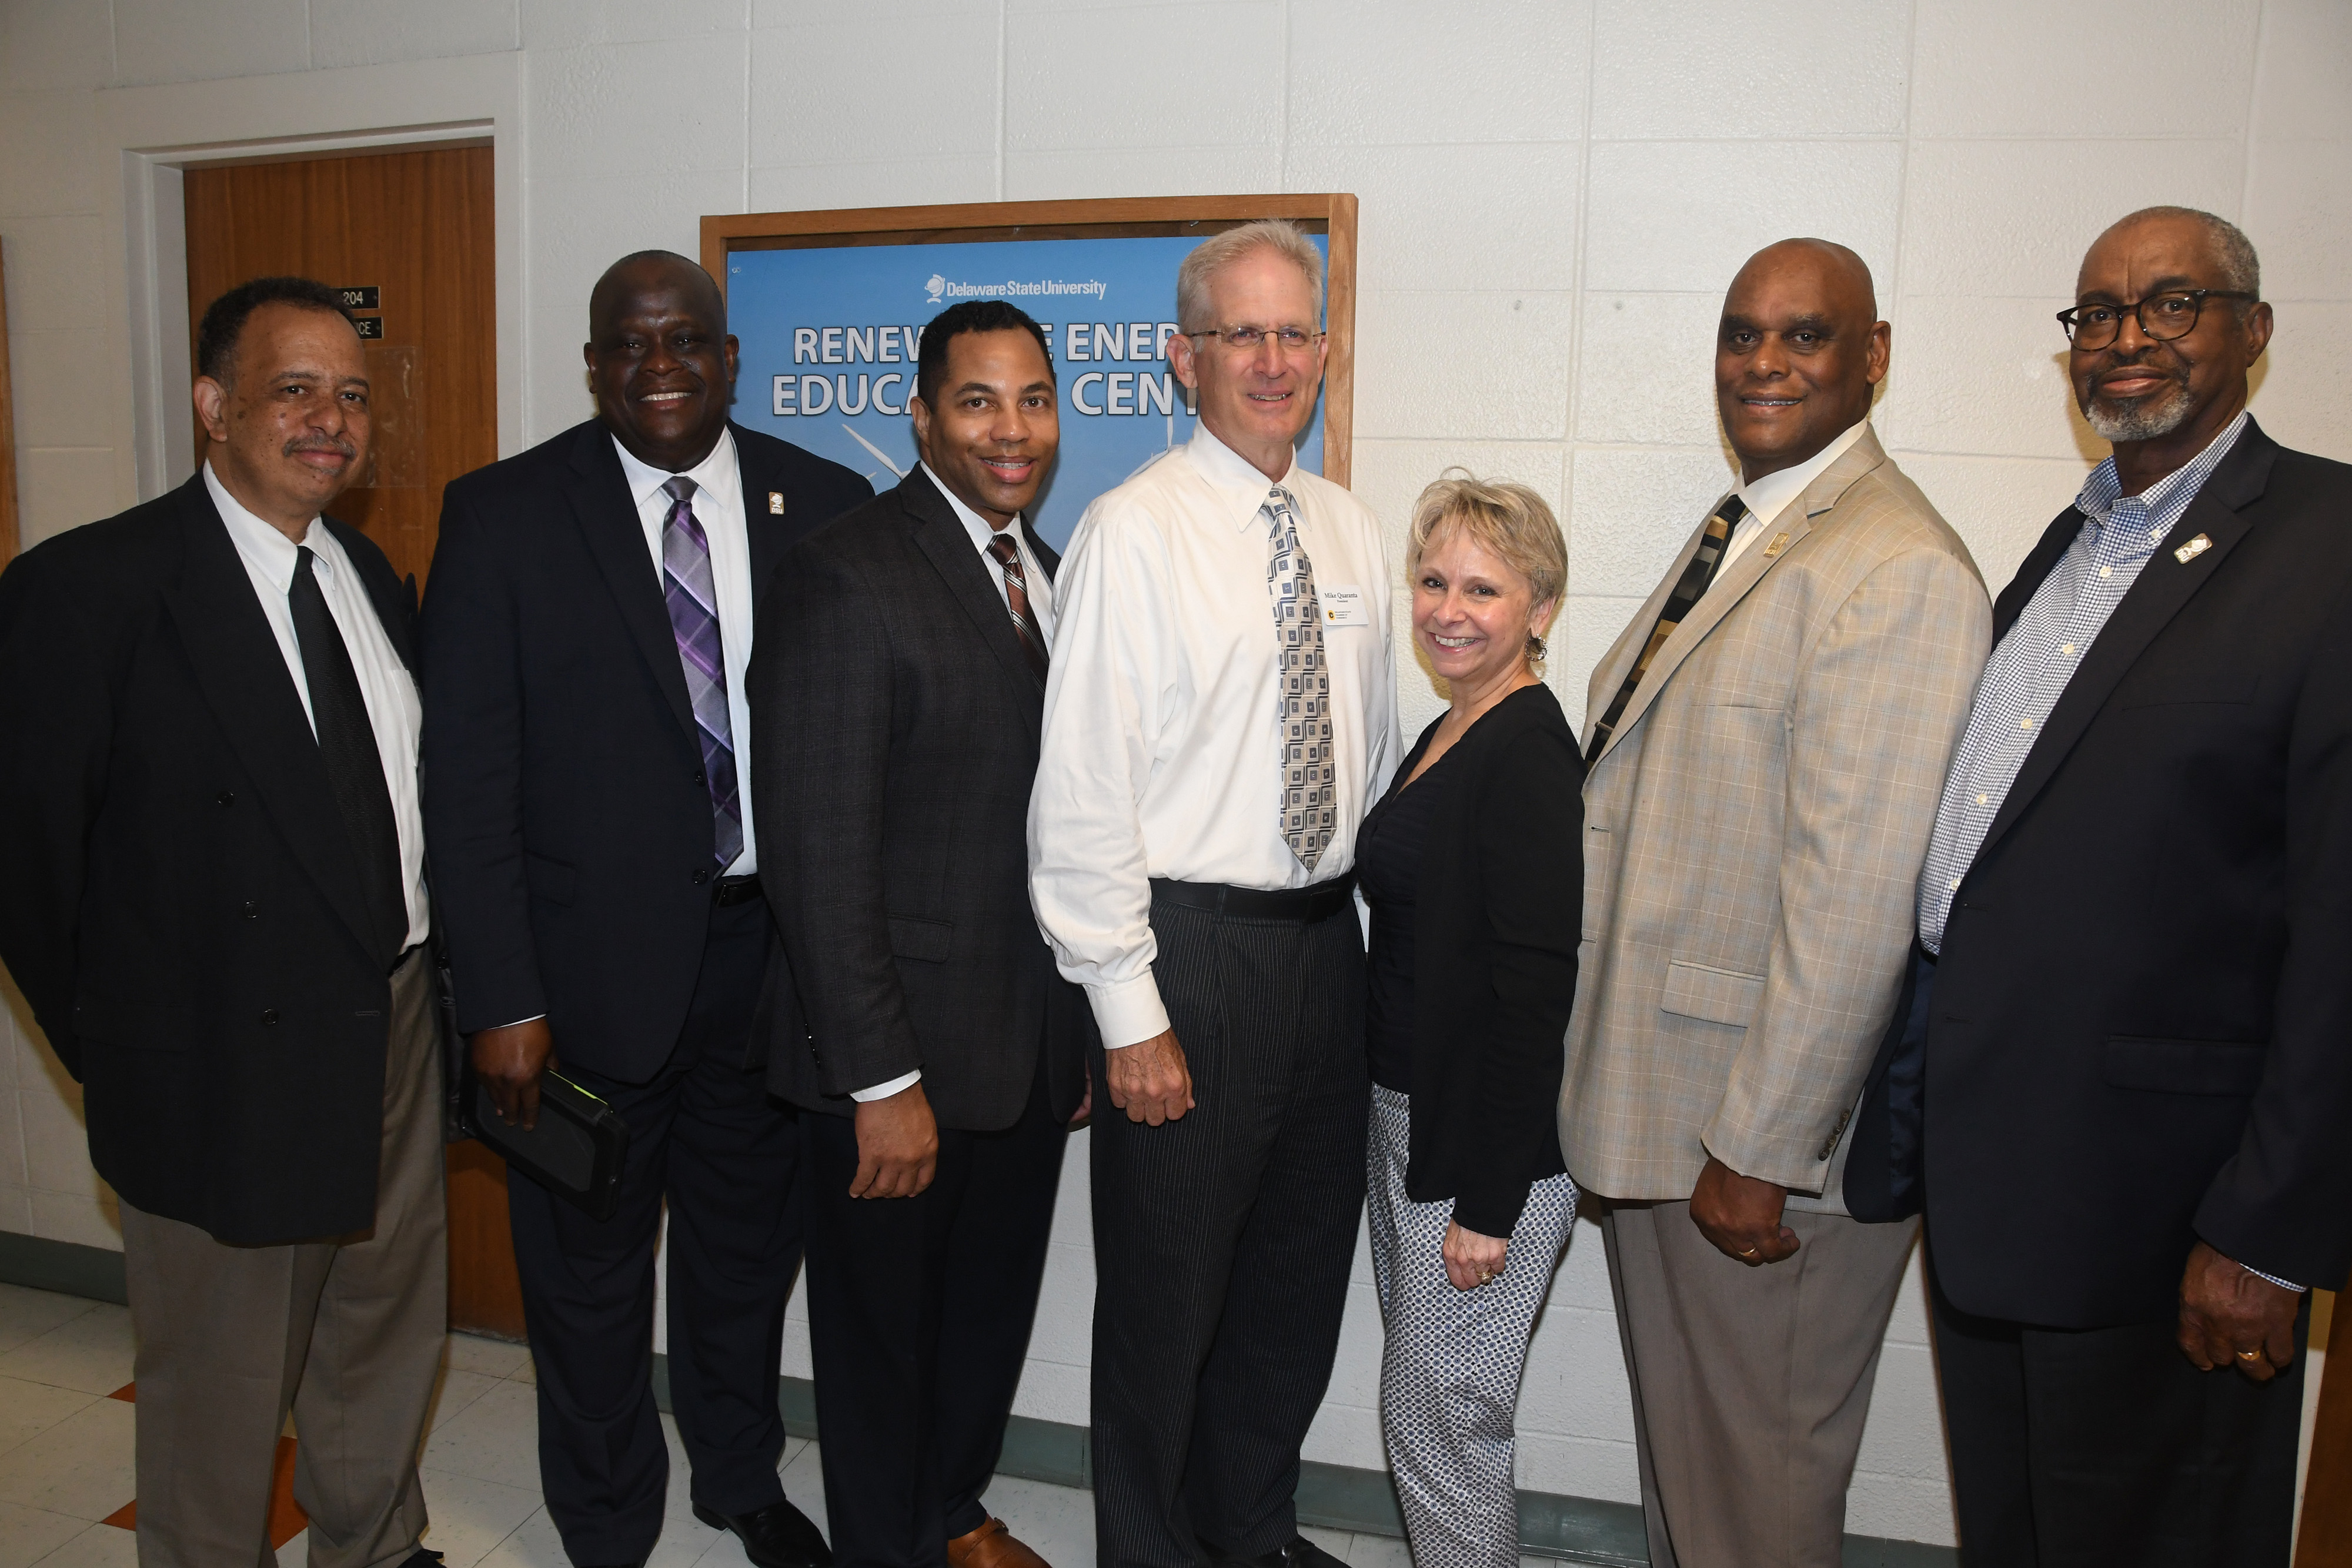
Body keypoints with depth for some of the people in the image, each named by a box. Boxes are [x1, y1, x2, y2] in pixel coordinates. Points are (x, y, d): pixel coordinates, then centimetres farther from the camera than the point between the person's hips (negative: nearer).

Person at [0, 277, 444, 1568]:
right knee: (221, 1382, 12)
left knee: (389, 1334, 23)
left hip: (396, 1030, 7)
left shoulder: (373, 579, 7)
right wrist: (117, 1055, -5)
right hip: (227, 1071, -6)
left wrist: (420, 980, 5)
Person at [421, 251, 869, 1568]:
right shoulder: (503, 516, -6)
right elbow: (468, 776, -8)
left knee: (750, 1243, 21)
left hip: (773, 949, 2)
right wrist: (502, 999, -12)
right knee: (590, 1272, 16)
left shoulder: (825, 504, -1)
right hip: (591, 960, -2)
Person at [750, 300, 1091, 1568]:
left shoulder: (1045, 572, 7)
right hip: (903, 1052, -7)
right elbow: (818, 854, -20)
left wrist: (1083, 1025, 8)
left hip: (1033, 1045, 7)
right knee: (882, 1329, 15)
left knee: (993, 1310, 24)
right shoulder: (845, 580, -17)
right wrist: (882, 1081, -20)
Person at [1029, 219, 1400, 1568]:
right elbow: (1084, 789, -14)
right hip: (1193, 946, -6)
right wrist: (1131, 1013, -16)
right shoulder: (1133, 533, -11)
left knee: (1301, 1280, 20)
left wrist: (1380, 932, 10)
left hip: (1332, 942, 7)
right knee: (1167, 1293, 9)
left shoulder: (1352, 534, 9)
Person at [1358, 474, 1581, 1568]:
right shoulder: (1448, 737, 10)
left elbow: (1535, 992, -22)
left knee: (1440, 1419, 5)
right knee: (1429, 1407, 21)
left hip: (1488, 1139, -9)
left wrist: (1488, 1204, -20)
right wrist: (1411, 1142, 15)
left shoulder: (1529, 754, -19)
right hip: (1407, 1115, 9)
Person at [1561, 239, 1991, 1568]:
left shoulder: (1900, 569, -19)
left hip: (1770, 1125, -8)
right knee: (1675, 1441, 24)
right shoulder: (1735, 534, 11)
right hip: (1658, 1095, 9)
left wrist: (1758, 1150, -20)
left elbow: (1855, 892, -23)